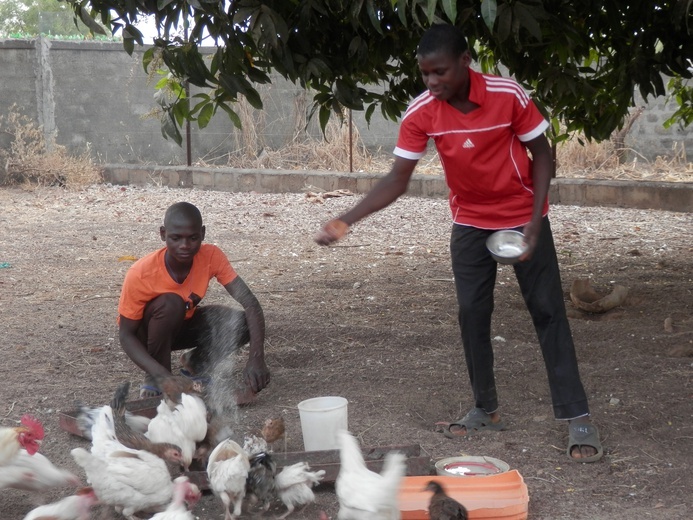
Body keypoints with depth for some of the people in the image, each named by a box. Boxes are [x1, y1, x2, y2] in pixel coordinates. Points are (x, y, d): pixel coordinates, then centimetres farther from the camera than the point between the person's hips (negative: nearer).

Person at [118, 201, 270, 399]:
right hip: (148, 332, -3)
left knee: (243, 323, -22)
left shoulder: (211, 256, -25)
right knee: (170, 303, -36)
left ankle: (195, 364, 5)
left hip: (183, 325, 3)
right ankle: (155, 379, -14)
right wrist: (161, 375, -40)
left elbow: (250, 303, -30)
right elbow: (126, 335, -25)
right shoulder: (141, 274, -33)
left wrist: (256, 358, -44)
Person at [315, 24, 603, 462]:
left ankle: (578, 418, -1)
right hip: (470, 223, 3)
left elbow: (542, 154, -11)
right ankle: (487, 410, 17)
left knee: (548, 311, -3)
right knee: (472, 314, 3)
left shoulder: (508, 95, -23)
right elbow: (398, 179, -13)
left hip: (523, 217, -3)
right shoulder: (421, 113, -17)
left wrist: (534, 222, -19)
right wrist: (347, 220, -25)